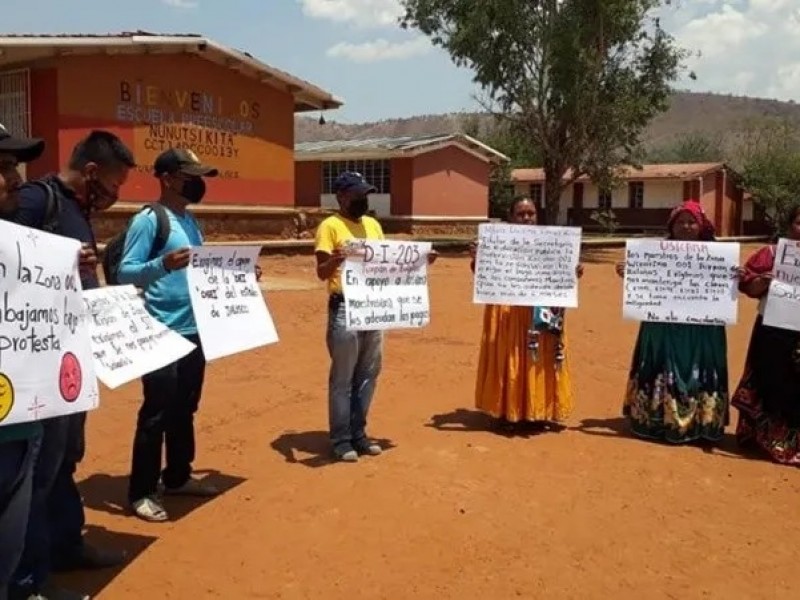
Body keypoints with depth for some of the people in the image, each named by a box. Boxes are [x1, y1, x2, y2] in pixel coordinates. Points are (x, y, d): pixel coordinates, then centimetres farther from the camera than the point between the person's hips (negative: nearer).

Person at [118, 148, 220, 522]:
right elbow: (126, 273, -18)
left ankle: (178, 477, 31)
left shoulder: (191, 223, 15)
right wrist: (163, 264, -35)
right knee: (156, 413, -3)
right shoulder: (147, 220, -11)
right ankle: (141, 492, 8)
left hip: (194, 331, 9)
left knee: (185, 410, 17)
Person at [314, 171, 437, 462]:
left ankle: (358, 433, 24)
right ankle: (341, 439, 9)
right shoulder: (330, 226, -7)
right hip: (344, 309, -7)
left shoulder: (373, 225, 15)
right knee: (343, 378, 0)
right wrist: (334, 261, -34)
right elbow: (322, 272, -13)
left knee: (368, 374, 12)